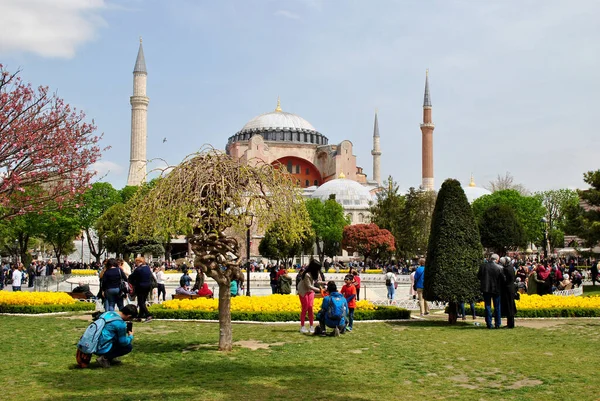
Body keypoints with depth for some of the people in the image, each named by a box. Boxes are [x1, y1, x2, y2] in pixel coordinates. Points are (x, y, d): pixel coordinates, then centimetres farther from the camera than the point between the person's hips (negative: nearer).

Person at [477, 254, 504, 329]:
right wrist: (500, 286, 9)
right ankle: (497, 324, 14)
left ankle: (489, 324, 8)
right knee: (497, 307, 11)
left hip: (486, 289, 1)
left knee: (487, 306, 9)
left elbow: (478, 276, 1)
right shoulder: (499, 268, -12)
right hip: (496, 289, -1)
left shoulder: (483, 266, -6)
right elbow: (502, 279, -9)